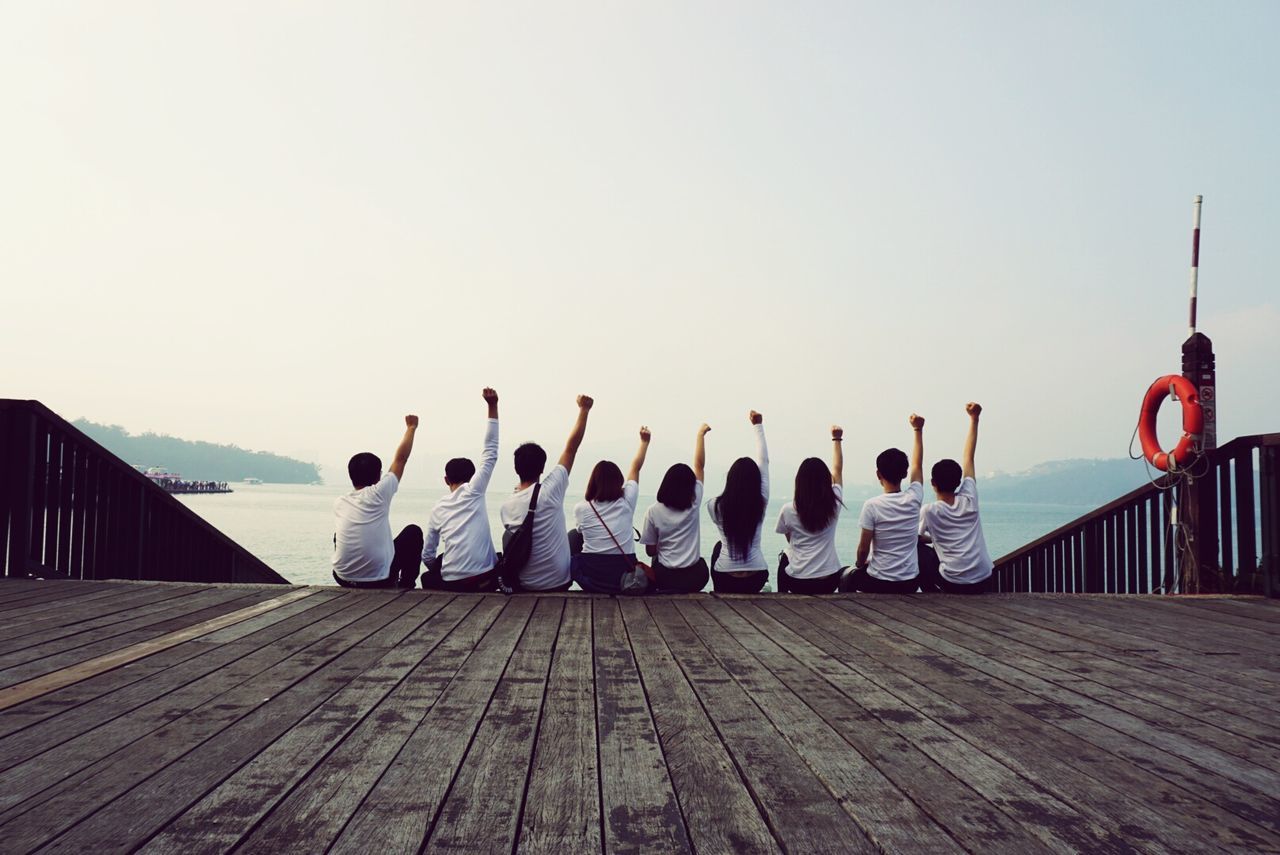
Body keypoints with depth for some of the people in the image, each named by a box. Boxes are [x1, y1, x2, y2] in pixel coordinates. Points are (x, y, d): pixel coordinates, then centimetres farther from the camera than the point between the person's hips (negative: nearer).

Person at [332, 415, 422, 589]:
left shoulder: (339, 503, 5)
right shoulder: (378, 494, -8)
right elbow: (401, 458, 3)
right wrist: (411, 428, 16)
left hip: (343, 580, 4)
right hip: (379, 582, -4)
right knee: (413, 532, 17)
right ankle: (405, 586, 24)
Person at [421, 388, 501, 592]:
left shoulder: (438, 509, 14)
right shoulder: (473, 491, 3)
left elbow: (427, 555, 19)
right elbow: (490, 453, 4)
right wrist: (493, 406, 4)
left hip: (451, 583, 3)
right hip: (485, 579, -3)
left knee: (427, 577, 35)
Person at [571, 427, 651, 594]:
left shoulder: (580, 509, -4)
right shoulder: (626, 501, -1)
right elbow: (636, 467, 13)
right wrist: (644, 442, 27)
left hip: (592, 576, -2)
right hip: (624, 569, 2)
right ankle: (626, 581, -1)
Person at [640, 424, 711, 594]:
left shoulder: (654, 511, -9)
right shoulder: (694, 504, -6)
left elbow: (650, 550, -3)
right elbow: (699, 465, 4)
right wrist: (700, 435, 12)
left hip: (665, 577, 0)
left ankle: (667, 591, 15)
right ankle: (687, 592, 15)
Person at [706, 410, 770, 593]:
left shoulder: (716, 505, -11)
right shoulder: (761, 503, -8)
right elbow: (764, 462, 2)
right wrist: (758, 426, 10)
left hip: (726, 578, -1)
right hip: (756, 578, 2)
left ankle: (720, 595, 35)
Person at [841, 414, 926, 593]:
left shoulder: (872, 505, -17)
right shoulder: (914, 499, -7)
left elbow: (863, 548, -13)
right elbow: (917, 465, 10)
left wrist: (860, 565, 9)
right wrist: (918, 430, 20)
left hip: (879, 583, -3)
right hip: (911, 582, 3)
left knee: (847, 577, 28)